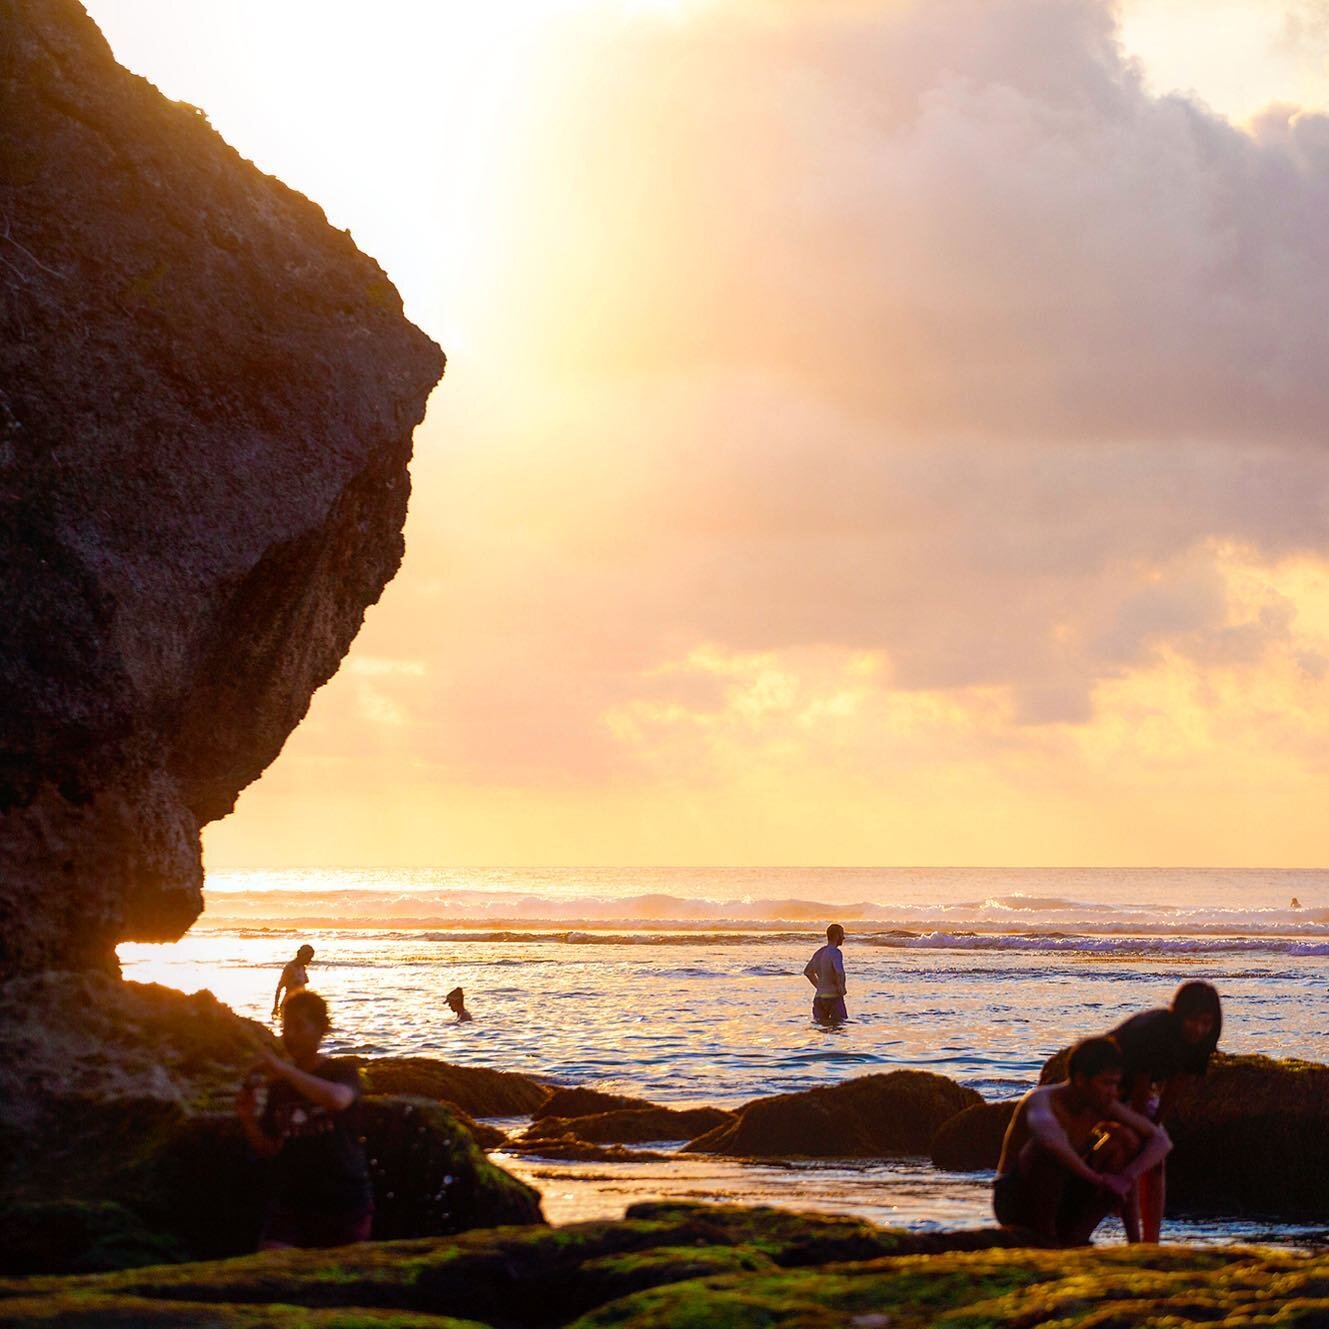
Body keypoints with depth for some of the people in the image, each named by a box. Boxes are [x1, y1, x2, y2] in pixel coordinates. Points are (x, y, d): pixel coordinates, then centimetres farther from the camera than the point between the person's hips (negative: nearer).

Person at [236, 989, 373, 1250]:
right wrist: (248, 1120, -4)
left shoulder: (342, 1071, -1)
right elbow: (269, 1149, 15)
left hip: (345, 1199, -3)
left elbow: (338, 1099, -27)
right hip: (291, 1197, 3)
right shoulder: (278, 1084, 12)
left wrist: (285, 1069, -27)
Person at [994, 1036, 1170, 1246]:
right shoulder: (1041, 1099, -22)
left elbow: (1161, 1141, -8)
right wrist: (1096, 1179, -39)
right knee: (1050, 1150, -35)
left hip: (1059, 1205, 6)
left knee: (1125, 1139, -7)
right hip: (1014, 1203, -6)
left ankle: (1075, 1237, -10)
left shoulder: (1105, 1107, -3)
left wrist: (1127, 1178, -25)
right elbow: (1050, 1138, -46)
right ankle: (1043, 1237, -20)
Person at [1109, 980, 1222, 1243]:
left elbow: (1176, 1090, -10)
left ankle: (1151, 1241, -5)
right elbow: (1139, 1093, -31)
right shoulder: (1149, 1032, -36)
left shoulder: (1198, 1042, -16)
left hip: (1142, 1090, 6)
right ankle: (1135, 1242, -16)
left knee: (1156, 1163, -4)